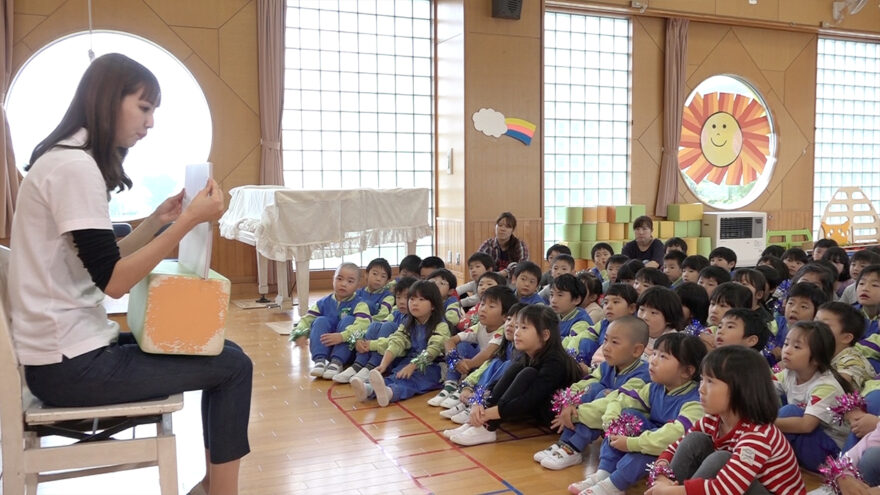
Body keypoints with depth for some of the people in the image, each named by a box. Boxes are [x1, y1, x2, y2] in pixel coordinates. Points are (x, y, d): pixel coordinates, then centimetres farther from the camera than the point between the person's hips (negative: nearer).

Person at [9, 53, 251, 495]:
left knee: (217, 351, 15)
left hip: (72, 347, 10)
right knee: (233, 366, -7)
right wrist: (190, 221, -21)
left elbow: (102, 261, 15)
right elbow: (113, 281, -21)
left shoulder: (71, 161, 13)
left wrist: (159, 220, 5)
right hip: (69, 365, -10)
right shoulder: (74, 166, -18)